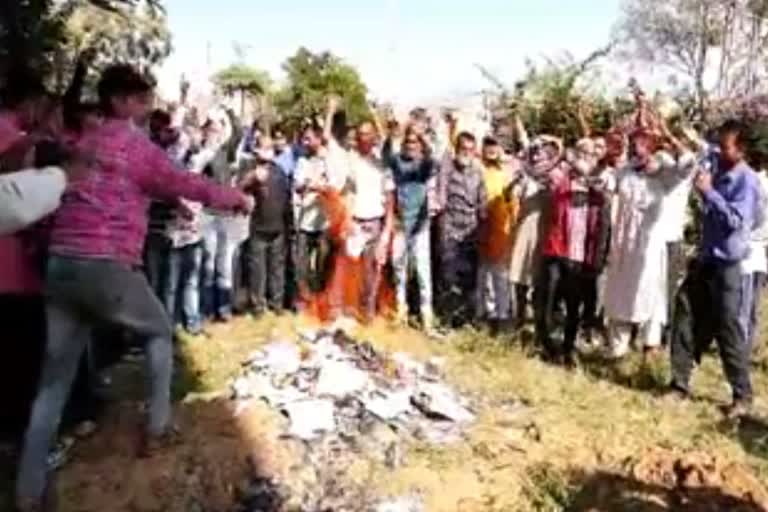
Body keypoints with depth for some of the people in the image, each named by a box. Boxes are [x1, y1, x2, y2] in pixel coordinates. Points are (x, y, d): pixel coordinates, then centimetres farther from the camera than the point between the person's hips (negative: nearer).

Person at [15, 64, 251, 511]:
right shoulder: (137, 145, 0)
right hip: (108, 267, -6)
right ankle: (157, 428, 26)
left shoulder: (83, 145, 20)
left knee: (55, 375, 10)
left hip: (61, 264, 6)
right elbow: (186, 185, 6)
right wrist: (235, 198, 20)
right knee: (160, 331, 21)